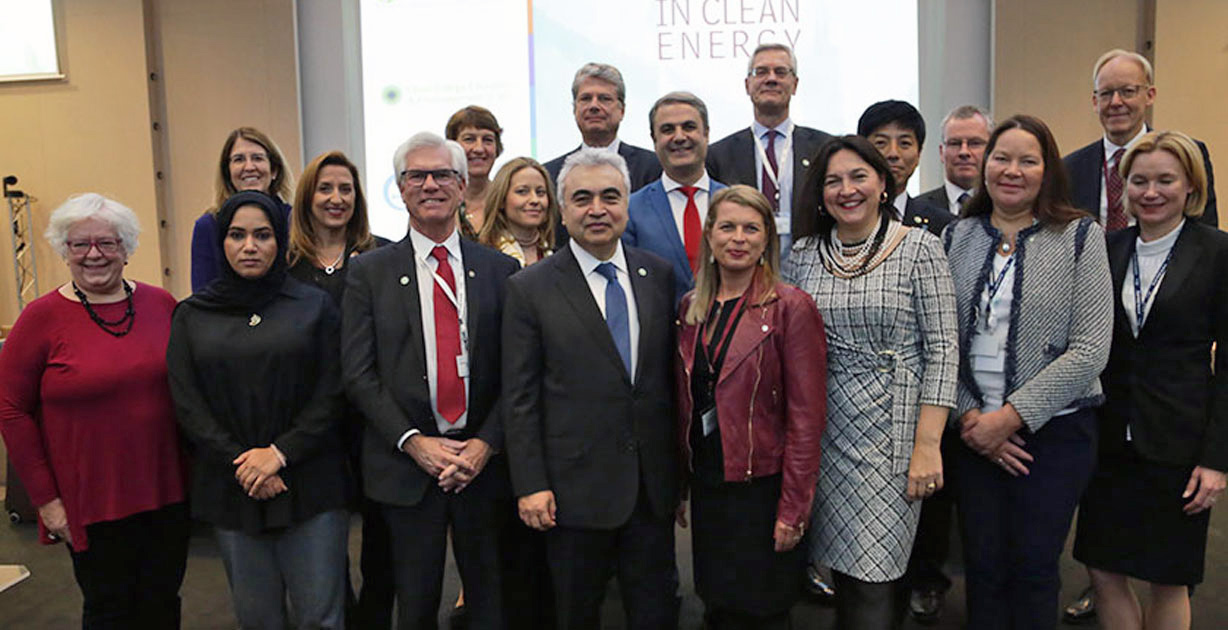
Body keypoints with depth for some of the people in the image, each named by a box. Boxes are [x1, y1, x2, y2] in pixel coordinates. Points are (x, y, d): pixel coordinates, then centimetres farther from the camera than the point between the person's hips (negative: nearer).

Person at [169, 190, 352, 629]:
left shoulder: (315, 306, 4)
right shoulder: (192, 315, 9)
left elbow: (332, 394, -2)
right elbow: (188, 405, 2)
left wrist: (280, 453, -12)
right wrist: (240, 463, -10)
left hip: (310, 483, -1)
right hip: (231, 489, 2)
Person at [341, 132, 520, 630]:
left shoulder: (499, 269, 4)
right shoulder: (369, 272, 2)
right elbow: (359, 375, -3)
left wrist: (485, 444, -10)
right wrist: (414, 443, -11)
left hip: (483, 459, 1)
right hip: (406, 463, -1)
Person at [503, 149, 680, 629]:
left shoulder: (659, 275, 5)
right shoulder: (530, 289, -6)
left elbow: (671, 376, 9)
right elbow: (520, 398, -5)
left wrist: (680, 472, 11)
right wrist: (530, 485, -9)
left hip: (654, 485, 3)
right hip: (575, 488, -3)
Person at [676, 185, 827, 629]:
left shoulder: (791, 307, -12)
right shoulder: (692, 307, 5)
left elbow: (806, 417, -13)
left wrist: (793, 509, -16)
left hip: (762, 489, -5)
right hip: (706, 487, 5)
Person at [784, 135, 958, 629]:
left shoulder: (919, 249, -4)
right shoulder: (803, 254, 6)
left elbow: (942, 350, -7)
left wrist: (928, 445, -12)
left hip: (891, 430, -3)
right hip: (823, 430, 4)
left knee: (873, 582, -3)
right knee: (841, 564, 12)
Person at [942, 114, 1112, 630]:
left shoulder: (1080, 237, -3)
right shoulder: (957, 238, 5)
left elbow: (1090, 351, -10)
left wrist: (1012, 415, -14)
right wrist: (969, 415, -8)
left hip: (1054, 429, -2)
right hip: (974, 430, 2)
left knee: (1033, 568, 7)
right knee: (982, 567, 9)